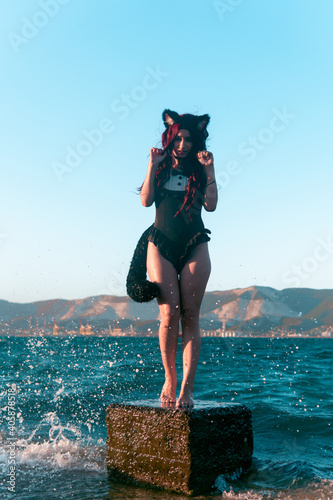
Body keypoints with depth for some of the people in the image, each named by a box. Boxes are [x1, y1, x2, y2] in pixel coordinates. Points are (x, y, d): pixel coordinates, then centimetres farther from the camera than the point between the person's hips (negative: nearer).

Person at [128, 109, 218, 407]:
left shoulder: (199, 169, 11)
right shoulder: (161, 166, 12)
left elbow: (211, 205, -2)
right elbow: (146, 200, -1)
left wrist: (209, 170, -6)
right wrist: (152, 166, -5)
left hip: (194, 247, 0)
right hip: (161, 245, 0)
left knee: (190, 317, -5)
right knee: (169, 314, -11)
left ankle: (187, 388, -4)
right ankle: (169, 379, 7)